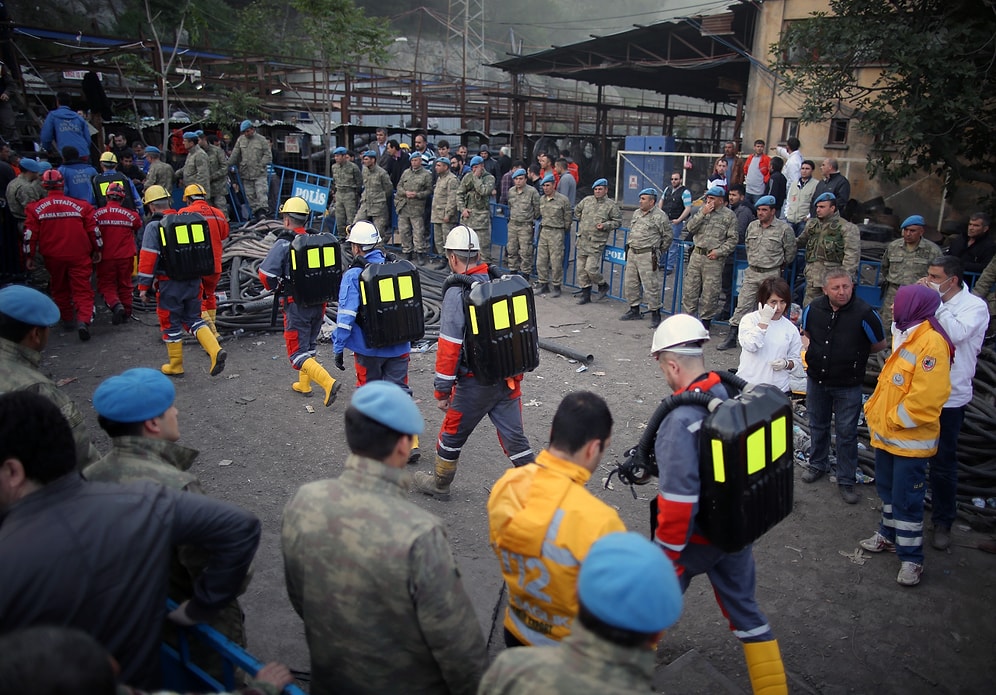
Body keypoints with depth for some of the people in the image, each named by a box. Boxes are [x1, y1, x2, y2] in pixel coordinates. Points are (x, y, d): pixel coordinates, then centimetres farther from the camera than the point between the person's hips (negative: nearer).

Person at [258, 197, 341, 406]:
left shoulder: (284, 243, -14)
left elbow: (266, 274, -17)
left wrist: (275, 287, 3)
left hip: (297, 305, -6)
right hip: (319, 303, 6)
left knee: (298, 354, 0)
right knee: (310, 345, 24)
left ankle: (329, 383, -17)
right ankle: (303, 385, 37)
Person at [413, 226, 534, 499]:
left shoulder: (457, 293, -17)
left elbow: (450, 346, -18)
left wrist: (442, 390, -9)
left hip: (475, 384, -5)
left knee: (452, 434, 16)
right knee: (514, 437, 14)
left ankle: (439, 484, 35)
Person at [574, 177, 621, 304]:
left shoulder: (611, 205, -3)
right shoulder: (587, 200, 8)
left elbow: (618, 221, -1)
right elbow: (577, 210, 26)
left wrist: (605, 225, -13)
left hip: (597, 243, -5)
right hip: (582, 240, 5)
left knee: (591, 269, -11)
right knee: (581, 269, 6)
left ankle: (603, 285, 16)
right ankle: (586, 294, 17)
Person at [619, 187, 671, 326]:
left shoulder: (660, 216, -8)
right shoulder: (637, 213, 14)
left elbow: (668, 236, -3)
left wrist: (659, 251, 3)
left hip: (648, 256, -8)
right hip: (632, 253, 8)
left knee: (651, 285, -7)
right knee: (630, 283, 12)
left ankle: (655, 314, 2)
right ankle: (634, 311, 24)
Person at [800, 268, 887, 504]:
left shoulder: (864, 313, -19)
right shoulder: (812, 308, -7)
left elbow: (880, 344, -4)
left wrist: (854, 353, 0)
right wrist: (807, 344, -4)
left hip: (848, 385, -4)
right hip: (816, 380, 4)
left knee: (847, 433, 6)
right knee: (817, 426, 21)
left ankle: (846, 480, 21)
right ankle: (818, 464, 43)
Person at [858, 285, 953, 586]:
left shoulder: (932, 343, -22)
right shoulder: (906, 337, 8)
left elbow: (926, 398, -26)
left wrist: (892, 421, -17)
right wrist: (875, 413, 10)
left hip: (910, 440, -9)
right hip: (887, 435, 9)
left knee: (907, 499, 1)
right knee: (887, 489, 22)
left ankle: (912, 558, 14)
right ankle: (889, 534, 39)